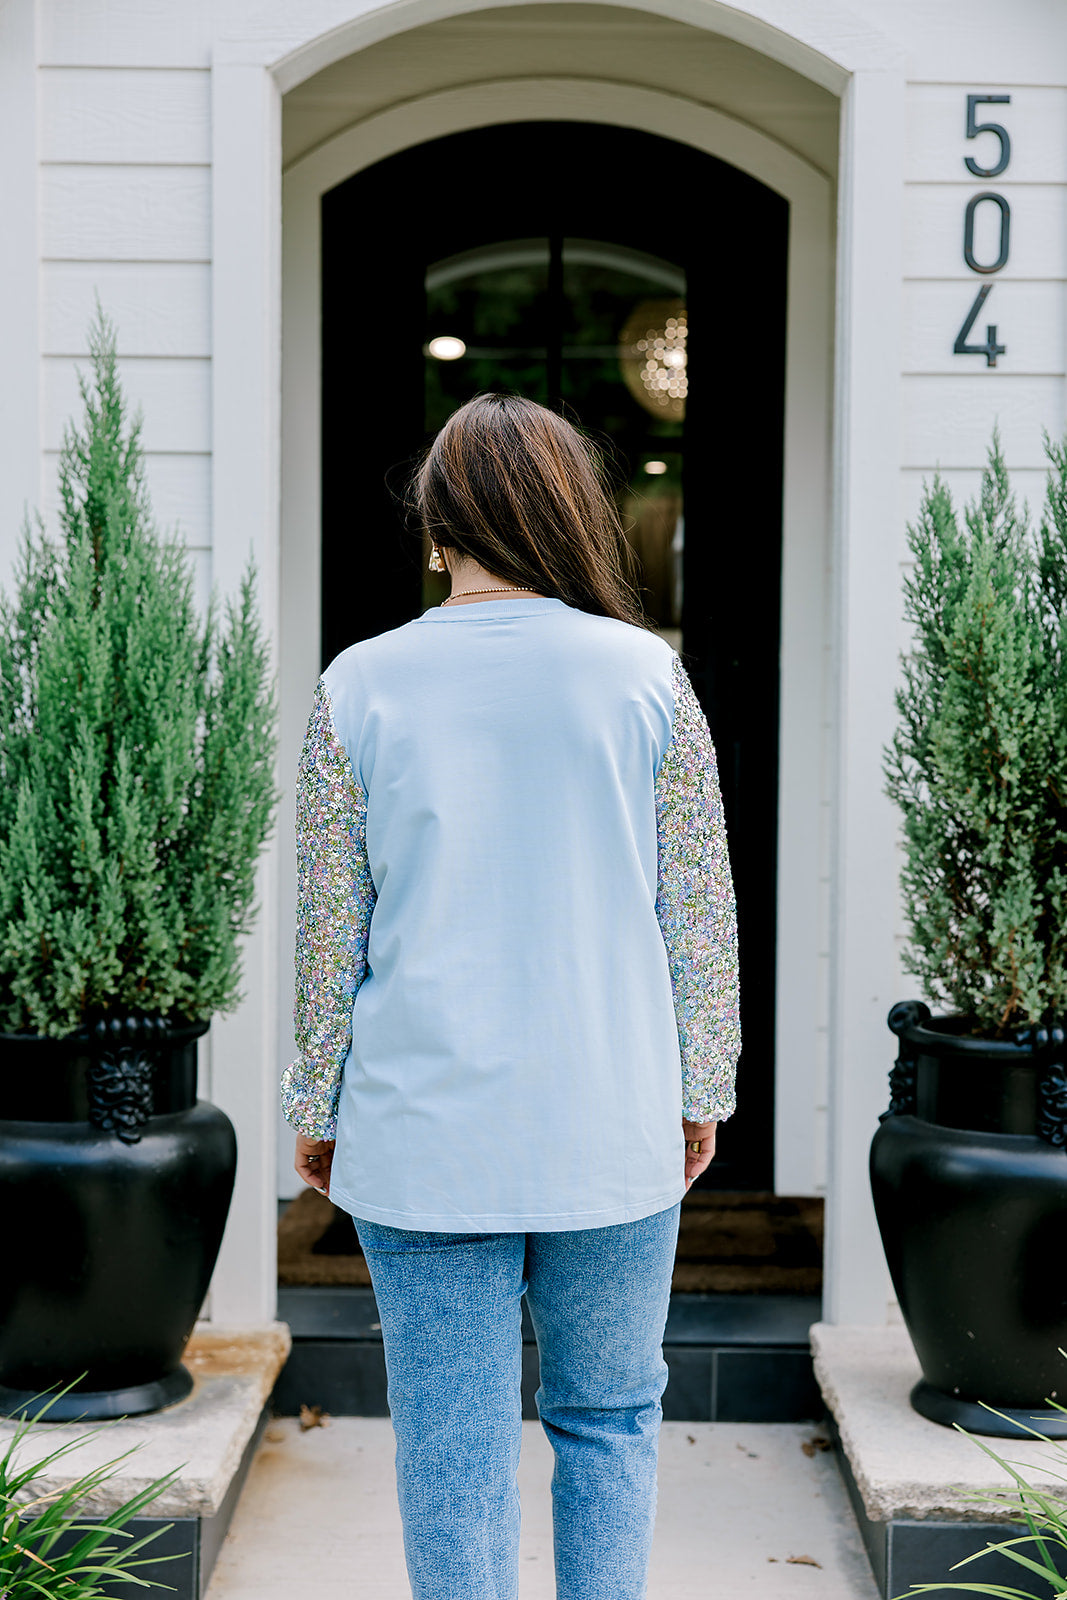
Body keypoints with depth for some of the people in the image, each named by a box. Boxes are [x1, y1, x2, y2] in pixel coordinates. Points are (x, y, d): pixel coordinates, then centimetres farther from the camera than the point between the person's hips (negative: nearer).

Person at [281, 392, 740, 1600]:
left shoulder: (360, 686, -3)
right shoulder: (645, 674, -3)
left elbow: (330, 928, 0)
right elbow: (699, 910, 1)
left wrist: (315, 1106, 11)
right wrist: (701, 1088, 12)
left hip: (424, 1132, 0)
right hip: (613, 1130, 1)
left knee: (451, 1444, 9)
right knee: (608, 1415, 16)